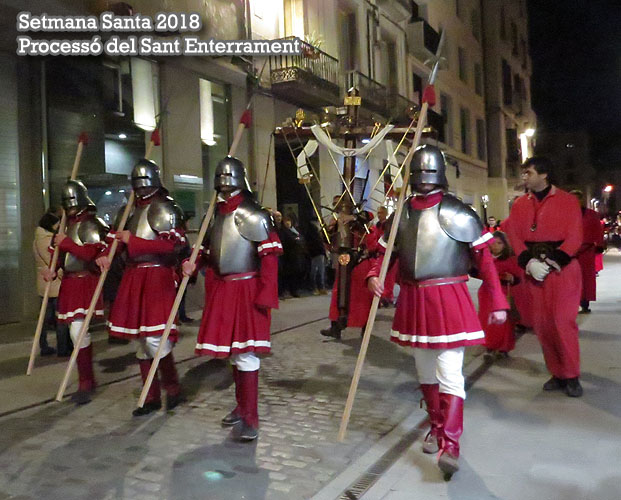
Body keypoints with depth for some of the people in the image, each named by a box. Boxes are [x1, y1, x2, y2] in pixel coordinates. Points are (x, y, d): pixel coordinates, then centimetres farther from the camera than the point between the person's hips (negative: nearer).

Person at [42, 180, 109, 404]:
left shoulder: (90, 224, -8)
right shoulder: (66, 224, 16)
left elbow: (92, 253, -19)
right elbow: (61, 253, 18)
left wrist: (66, 243, -18)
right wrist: (53, 270, 0)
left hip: (84, 282, -8)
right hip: (69, 283, 8)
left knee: (78, 332, -14)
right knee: (80, 332, 15)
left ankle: (85, 385, -4)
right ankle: (88, 379, 28)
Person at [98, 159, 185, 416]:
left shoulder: (164, 208, -7)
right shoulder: (132, 208, 17)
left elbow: (172, 245, -19)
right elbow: (118, 236, 26)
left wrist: (133, 241, -18)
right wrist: (106, 255, 5)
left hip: (157, 276, -8)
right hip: (133, 276, 8)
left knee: (154, 338, -11)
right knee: (140, 339, 11)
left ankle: (173, 388, 13)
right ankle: (152, 398, 23)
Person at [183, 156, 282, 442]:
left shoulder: (253, 216, -10)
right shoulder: (216, 215, 11)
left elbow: (270, 255, -15)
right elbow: (208, 252, 20)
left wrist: (266, 295, -20)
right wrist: (194, 265, 0)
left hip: (246, 289, -7)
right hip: (220, 290, 7)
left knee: (245, 353, -4)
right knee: (231, 350, 16)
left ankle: (250, 421, 7)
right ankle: (242, 406, 33)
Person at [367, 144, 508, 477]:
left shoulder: (458, 213, -8)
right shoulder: (401, 213, 5)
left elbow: (484, 260, -6)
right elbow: (385, 253, 12)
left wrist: (498, 303, -7)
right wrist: (374, 276, -9)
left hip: (447, 300, -5)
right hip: (412, 300, 5)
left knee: (449, 375, -6)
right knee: (425, 373, 18)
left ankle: (450, 447, 1)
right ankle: (437, 428, 36)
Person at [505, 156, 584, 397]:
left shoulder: (568, 201, -1)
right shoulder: (519, 204, 9)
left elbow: (574, 237, -7)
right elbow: (514, 236, 2)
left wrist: (553, 261, -18)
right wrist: (530, 262, -13)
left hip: (563, 267, -3)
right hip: (533, 270, 4)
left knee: (563, 321, -8)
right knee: (541, 323, 5)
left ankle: (571, 376, 9)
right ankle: (557, 373, 20)